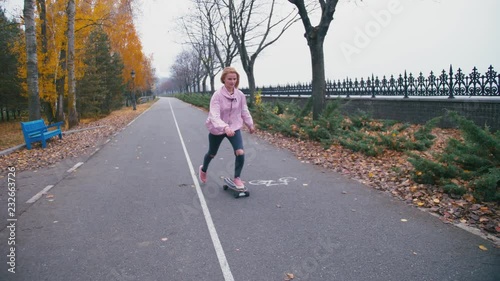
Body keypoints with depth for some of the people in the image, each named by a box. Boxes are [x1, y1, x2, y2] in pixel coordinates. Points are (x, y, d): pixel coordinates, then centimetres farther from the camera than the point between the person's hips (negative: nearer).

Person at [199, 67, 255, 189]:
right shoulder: (217, 95, -24)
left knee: (240, 153, -17)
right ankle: (203, 169, 53)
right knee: (212, 154, 19)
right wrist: (225, 127, -49)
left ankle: (237, 178, 7)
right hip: (217, 129, -2)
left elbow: (244, 111, 8)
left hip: (234, 127, 2)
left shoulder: (240, 95, -10)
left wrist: (250, 124, 15)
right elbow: (214, 116, -34)